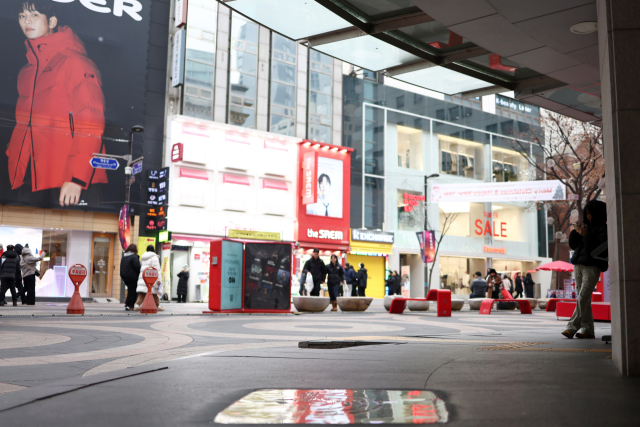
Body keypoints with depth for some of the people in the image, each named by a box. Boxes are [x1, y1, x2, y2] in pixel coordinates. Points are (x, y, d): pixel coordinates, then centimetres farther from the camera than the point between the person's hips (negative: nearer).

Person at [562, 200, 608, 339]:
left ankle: (572, 327, -15)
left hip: (592, 266, -7)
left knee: (582, 298, -13)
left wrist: (585, 235, -15)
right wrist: (576, 231, 3)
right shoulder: (586, 227, 19)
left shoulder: (603, 229, -1)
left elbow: (599, 248, -15)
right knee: (584, 299, 6)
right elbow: (572, 245, 17)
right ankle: (588, 329, 9)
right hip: (578, 265, 7)